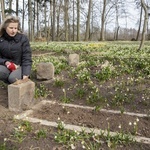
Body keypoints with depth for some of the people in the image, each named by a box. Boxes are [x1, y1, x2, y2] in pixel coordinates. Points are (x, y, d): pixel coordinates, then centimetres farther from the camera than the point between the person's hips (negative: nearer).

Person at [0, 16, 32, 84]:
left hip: (19, 66, -2)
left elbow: (27, 58, -14)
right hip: (6, 65, 2)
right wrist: (6, 62, -21)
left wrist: (25, 75, -27)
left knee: (13, 78, -32)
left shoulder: (23, 38, -9)